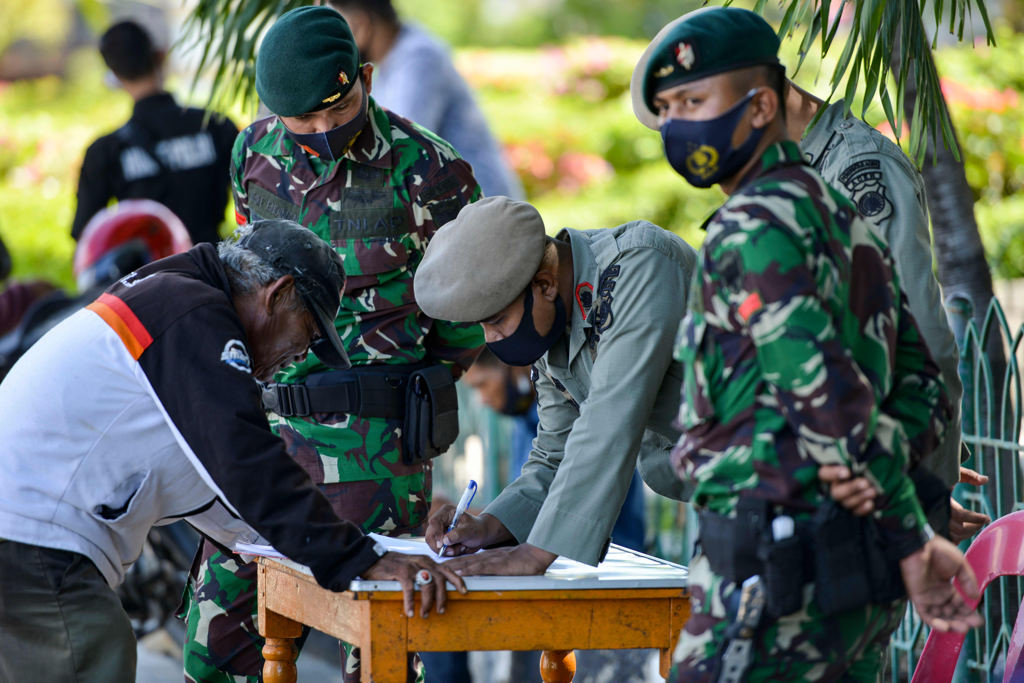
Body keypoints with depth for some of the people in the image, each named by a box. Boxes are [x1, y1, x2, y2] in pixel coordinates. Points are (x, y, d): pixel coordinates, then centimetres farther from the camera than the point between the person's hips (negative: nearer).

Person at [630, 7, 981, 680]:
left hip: (779, 570, -9)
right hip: (862, 580, 9)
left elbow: (830, 397, -20)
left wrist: (912, 541, -15)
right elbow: (924, 391, 18)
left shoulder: (753, 228, -12)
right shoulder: (846, 219, 18)